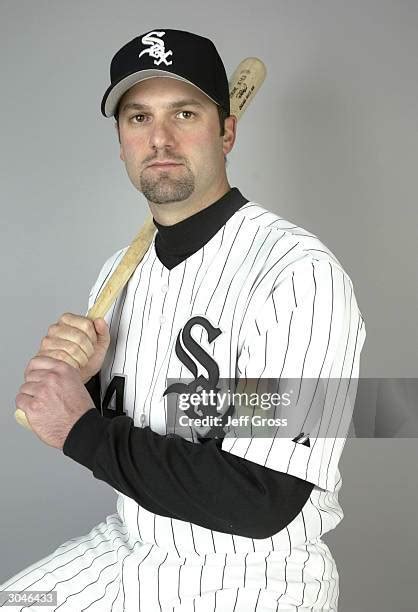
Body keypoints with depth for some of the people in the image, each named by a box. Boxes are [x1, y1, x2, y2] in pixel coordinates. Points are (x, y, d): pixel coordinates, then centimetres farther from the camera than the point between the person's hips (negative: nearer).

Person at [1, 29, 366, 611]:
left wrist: (82, 429, -20)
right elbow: (106, 442, 8)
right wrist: (71, 382, -14)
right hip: (128, 550, 6)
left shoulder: (301, 273, -23)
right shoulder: (120, 271, 2)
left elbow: (262, 503, -27)